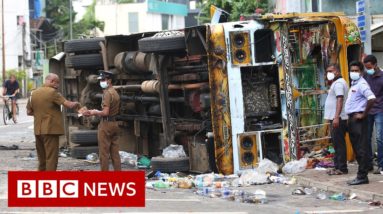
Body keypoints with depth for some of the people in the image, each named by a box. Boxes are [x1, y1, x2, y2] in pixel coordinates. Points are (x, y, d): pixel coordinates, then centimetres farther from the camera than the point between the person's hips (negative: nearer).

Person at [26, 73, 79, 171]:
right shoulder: (52, 92, -12)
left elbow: (29, 112, 14)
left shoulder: (34, 93, 8)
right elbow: (69, 105, -16)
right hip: (51, 129, -7)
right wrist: (76, 103, 2)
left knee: (42, 158, 17)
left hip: (38, 130, 7)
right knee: (51, 158, -3)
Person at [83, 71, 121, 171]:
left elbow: (105, 112, -22)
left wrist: (95, 112, -3)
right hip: (114, 123, 9)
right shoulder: (115, 92, 14)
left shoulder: (107, 93, -14)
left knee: (104, 153, -3)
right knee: (115, 152, 10)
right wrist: (95, 112, 15)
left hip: (106, 124, -9)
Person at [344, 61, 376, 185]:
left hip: (358, 119, -10)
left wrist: (363, 114, -19)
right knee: (356, 148, 12)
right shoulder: (354, 84, 17)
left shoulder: (362, 84, -13)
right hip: (352, 119, 10)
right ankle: (362, 175, 16)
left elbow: (371, 99, -26)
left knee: (361, 149, -7)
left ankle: (362, 177, -6)